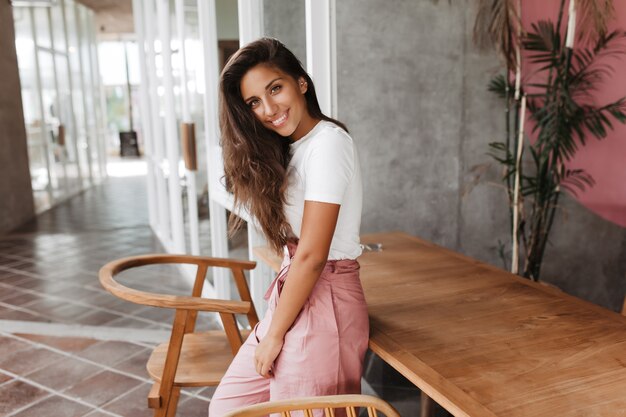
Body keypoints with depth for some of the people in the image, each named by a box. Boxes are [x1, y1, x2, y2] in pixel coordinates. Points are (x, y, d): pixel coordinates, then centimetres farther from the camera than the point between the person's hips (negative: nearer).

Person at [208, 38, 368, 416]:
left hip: (322, 303, -9)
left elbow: (312, 256, -20)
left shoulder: (327, 143, -18)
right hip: (294, 296, 9)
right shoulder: (287, 149, 10)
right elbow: (297, 251, 9)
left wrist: (274, 334, -11)